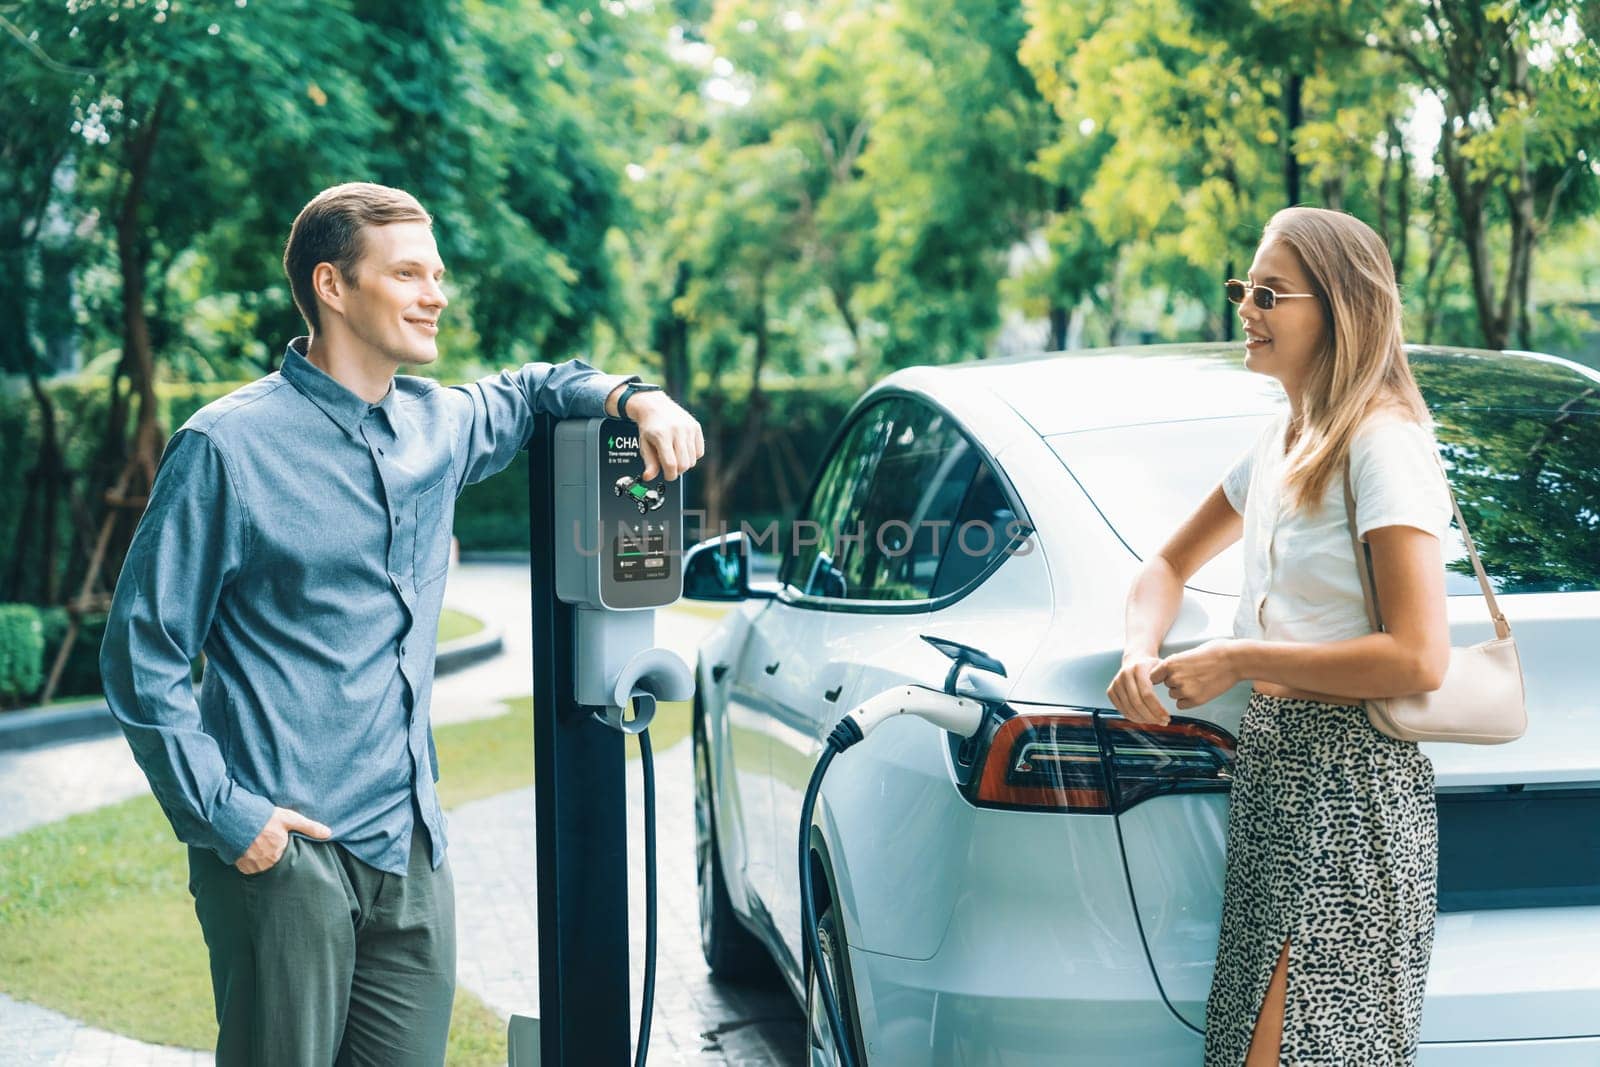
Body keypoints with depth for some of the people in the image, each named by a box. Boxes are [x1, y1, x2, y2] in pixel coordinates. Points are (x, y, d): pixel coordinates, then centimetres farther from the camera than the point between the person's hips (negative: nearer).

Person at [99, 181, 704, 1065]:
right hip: (283, 854, -6)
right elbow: (143, 654, -6)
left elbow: (530, 390, 33)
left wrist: (632, 397, 11)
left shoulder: (438, 426, 10)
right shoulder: (230, 447, -8)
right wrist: (221, 816, -14)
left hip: (412, 855, 6)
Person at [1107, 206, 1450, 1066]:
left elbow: (1419, 658, -21)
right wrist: (1140, 654, 3)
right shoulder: (1284, 441, 14)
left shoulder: (1383, 445, -13)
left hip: (1349, 790, -9)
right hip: (1272, 768, 9)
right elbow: (1171, 562, 25)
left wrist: (1237, 661, -15)